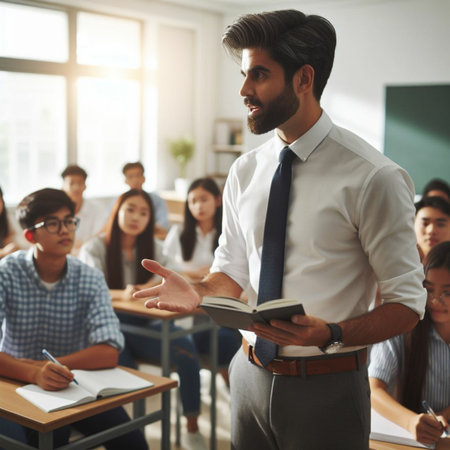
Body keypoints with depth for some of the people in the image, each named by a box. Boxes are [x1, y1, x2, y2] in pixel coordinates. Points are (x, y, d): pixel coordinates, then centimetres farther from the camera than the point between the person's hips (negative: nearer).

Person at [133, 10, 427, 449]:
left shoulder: (373, 177, -15)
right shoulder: (245, 170, 2)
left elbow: (407, 303, -12)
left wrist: (331, 335, -27)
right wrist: (198, 291, -11)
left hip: (326, 387, -4)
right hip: (250, 375, 5)